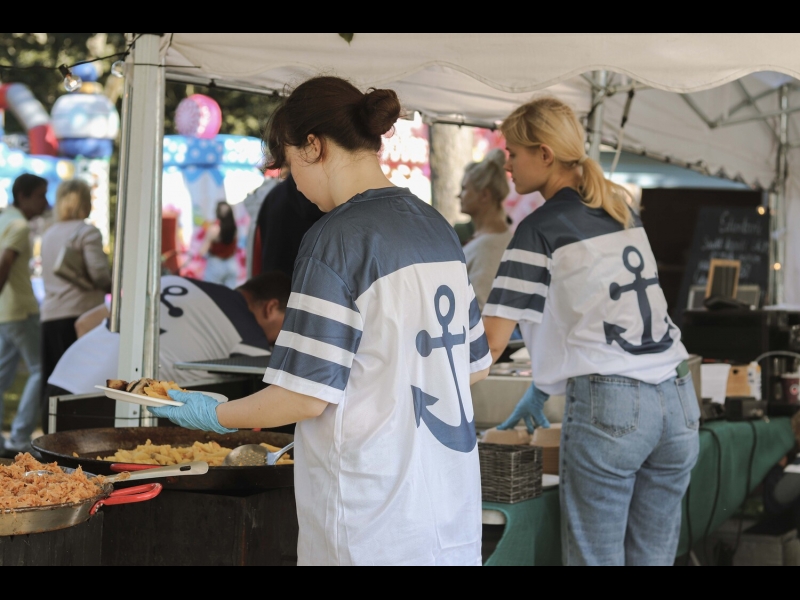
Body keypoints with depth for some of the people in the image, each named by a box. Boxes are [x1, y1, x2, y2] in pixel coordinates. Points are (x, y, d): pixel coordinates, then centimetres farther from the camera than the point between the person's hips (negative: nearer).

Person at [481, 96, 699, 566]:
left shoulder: (540, 229, -3)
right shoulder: (623, 212, 17)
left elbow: (492, 341, -7)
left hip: (608, 404, -6)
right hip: (678, 399, 7)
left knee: (596, 557, 1)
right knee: (653, 558, 9)